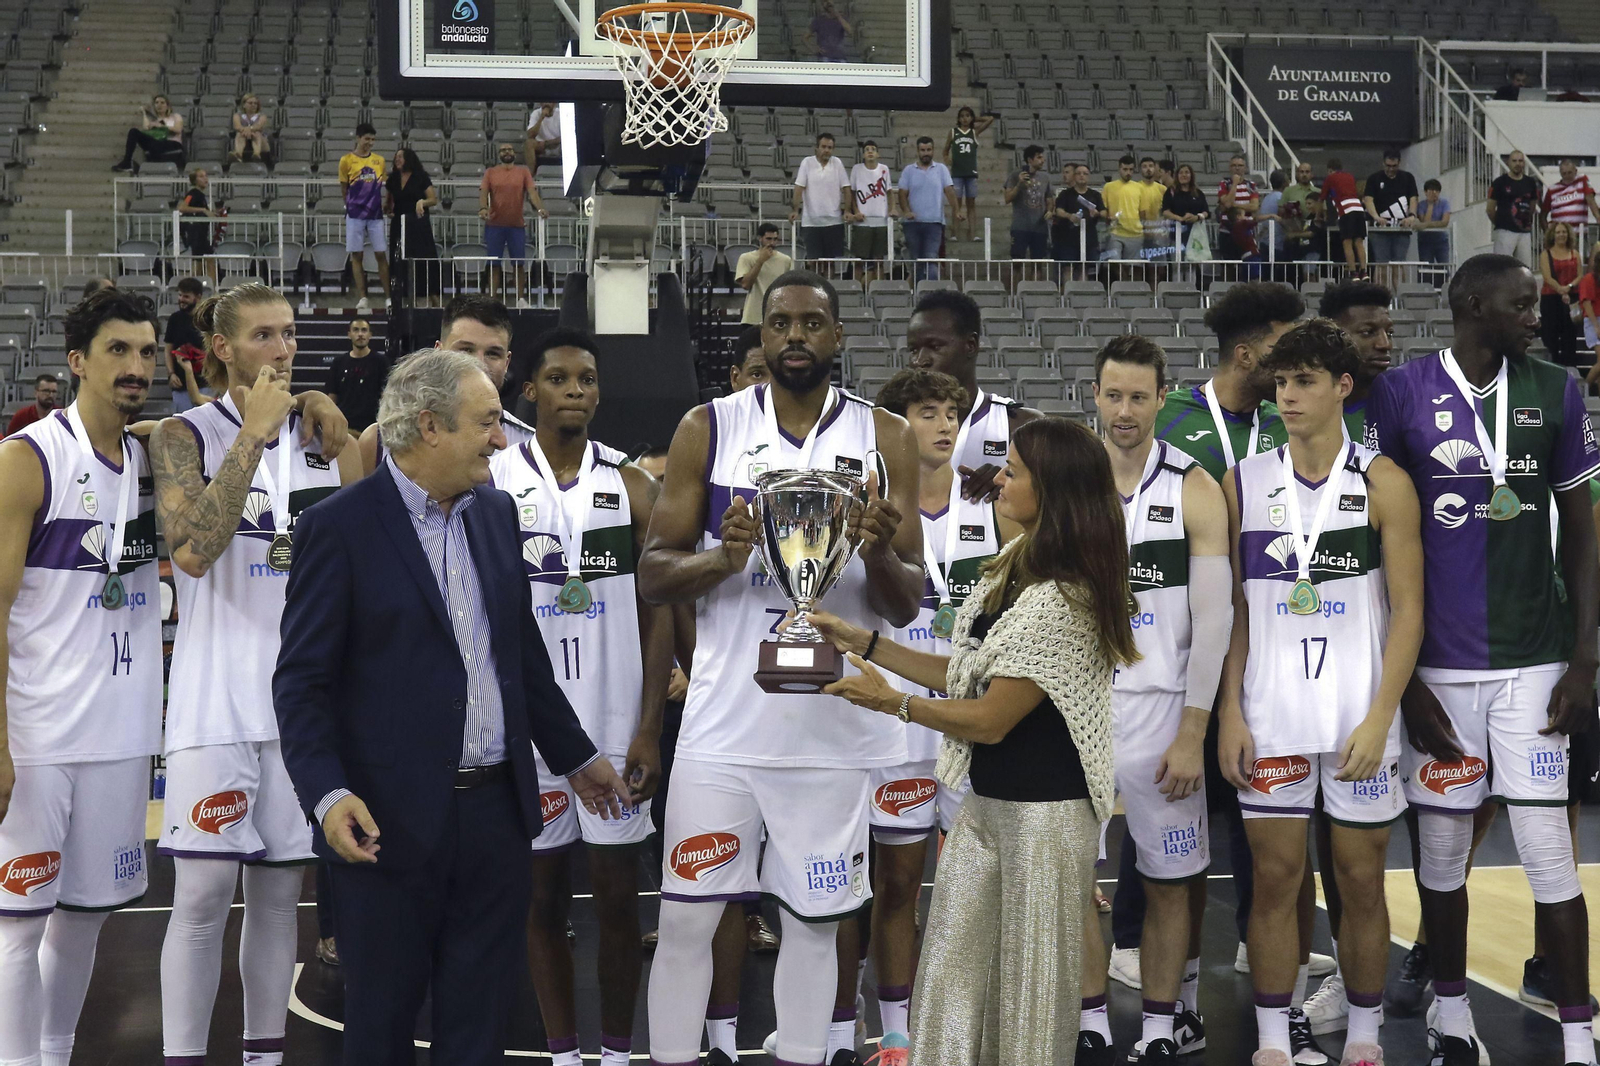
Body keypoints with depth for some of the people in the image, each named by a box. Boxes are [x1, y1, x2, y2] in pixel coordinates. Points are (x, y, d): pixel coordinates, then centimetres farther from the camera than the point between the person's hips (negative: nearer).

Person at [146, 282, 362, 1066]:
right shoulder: (186, 435, -2)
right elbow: (193, 548, -19)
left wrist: (338, 439, -3)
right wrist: (254, 434, -17)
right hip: (218, 699, -4)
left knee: (279, 889, 9)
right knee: (203, 891, -6)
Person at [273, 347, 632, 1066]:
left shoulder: (496, 512, 10)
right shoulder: (338, 527, -10)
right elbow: (301, 680, -11)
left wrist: (576, 757, 23)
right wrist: (327, 794, -23)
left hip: (497, 812, 6)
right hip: (392, 818, -5)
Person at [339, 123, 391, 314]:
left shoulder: (380, 160, 8)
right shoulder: (346, 160, -1)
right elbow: (344, 189, 4)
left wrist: (386, 205, 5)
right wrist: (352, 205, 0)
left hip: (376, 215, 2)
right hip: (355, 215, -2)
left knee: (381, 255, 1)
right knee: (356, 255, 0)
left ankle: (388, 298, 6)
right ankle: (362, 299, 2)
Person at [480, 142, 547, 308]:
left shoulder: (524, 172, 7)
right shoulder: (490, 172, 7)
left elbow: (532, 192, -4)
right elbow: (483, 192, -3)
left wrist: (540, 208, -22)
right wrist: (483, 208, -24)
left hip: (517, 225, 0)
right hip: (494, 225, 0)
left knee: (519, 263, 2)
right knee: (494, 263, 2)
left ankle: (521, 299, 9)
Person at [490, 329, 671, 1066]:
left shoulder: (632, 486, 3)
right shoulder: (491, 482, 0)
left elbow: (656, 613, 2)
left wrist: (650, 728, -5)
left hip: (617, 720, 1)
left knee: (618, 894, 6)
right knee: (543, 894, 8)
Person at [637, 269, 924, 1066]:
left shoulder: (885, 439, 2)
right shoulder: (708, 429, 1)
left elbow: (905, 606, 2)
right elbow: (652, 575, 1)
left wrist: (880, 556, -20)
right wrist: (720, 560, -19)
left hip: (835, 727, 1)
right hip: (724, 723, 0)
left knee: (814, 920, 9)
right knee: (685, 917, 3)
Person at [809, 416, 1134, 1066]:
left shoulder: (1062, 603, -23)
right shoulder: (1013, 569, 7)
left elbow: (990, 718, -18)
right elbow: (964, 676, 12)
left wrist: (892, 701, -7)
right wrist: (864, 641, 9)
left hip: (1042, 816, -9)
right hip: (986, 804, 9)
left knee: (1030, 986, 5)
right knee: (951, 969, 12)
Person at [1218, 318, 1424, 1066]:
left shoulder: (1382, 483, -2)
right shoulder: (1244, 484, 4)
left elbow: (1408, 609, -4)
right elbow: (1233, 608, 7)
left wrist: (1379, 718, -12)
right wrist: (1230, 714, -1)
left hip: (1360, 717, -1)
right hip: (1271, 716, 1)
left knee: (1361, 880, 7)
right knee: (1275, 878, 4)